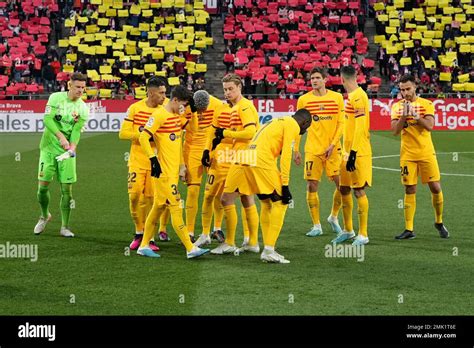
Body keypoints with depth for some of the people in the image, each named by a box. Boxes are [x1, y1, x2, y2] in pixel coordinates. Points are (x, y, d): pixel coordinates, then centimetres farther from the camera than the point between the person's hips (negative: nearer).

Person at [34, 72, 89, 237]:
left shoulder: (83, 108, -1)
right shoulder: (56, 98, -4)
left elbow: (77, 131, -8)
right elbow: (47, 119, -14)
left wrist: (72, 147, -27)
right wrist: (60, 136, -26)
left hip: (67, 151, 1)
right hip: (48, 147, -1)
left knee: (67, 188, -3)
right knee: (43, 185, -3)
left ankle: (65, 227, 7)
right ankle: (45, 216, 25)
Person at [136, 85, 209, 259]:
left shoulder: (177, 117, 13)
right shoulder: (159, 115, -14)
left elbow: (193, 127, 25)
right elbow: (143, 137, -18)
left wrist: (193, 110, 10)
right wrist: (153, 158, -23)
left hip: (173, 171, 9)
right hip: (164, 171, -9)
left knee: (159, 207, 13)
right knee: (176, 208, -7)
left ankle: (144, 246, 21)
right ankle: (190, 249, -7)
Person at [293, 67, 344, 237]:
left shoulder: (337, 97, 3)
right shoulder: (303, 99, 4)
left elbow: (341, 123, 1)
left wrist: (333, 144, -9)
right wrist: (296, 149, 3)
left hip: (333, 149, 0)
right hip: (312, 149, 0)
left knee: (342, 184, -4)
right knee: (312, 186, -3)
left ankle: (334, 217, 21)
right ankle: (316, 226, 8)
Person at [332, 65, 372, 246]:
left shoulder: (358, 97, -17)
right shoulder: (351, 96, 13)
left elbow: (360, 127, -21)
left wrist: (353, 153, -23)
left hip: (358, 152, -9)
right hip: (348, 151, 9)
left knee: (358, 191, -4)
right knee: (344, 189, 14)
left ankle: (363, 235, 2)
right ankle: (348, 230, 27)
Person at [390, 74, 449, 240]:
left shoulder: (426, 104, -2)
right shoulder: (397, 106, 3)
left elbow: (429, 126, -15)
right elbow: (395, 130, -6)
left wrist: (415, 115, -25)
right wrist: (404, 115, -18)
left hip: (426, 153, -1)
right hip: (407, 155, 1)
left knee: (435, 188, 0)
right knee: (410, 190, 0)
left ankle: (439, 222, 20)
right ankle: (409, 229, 3)